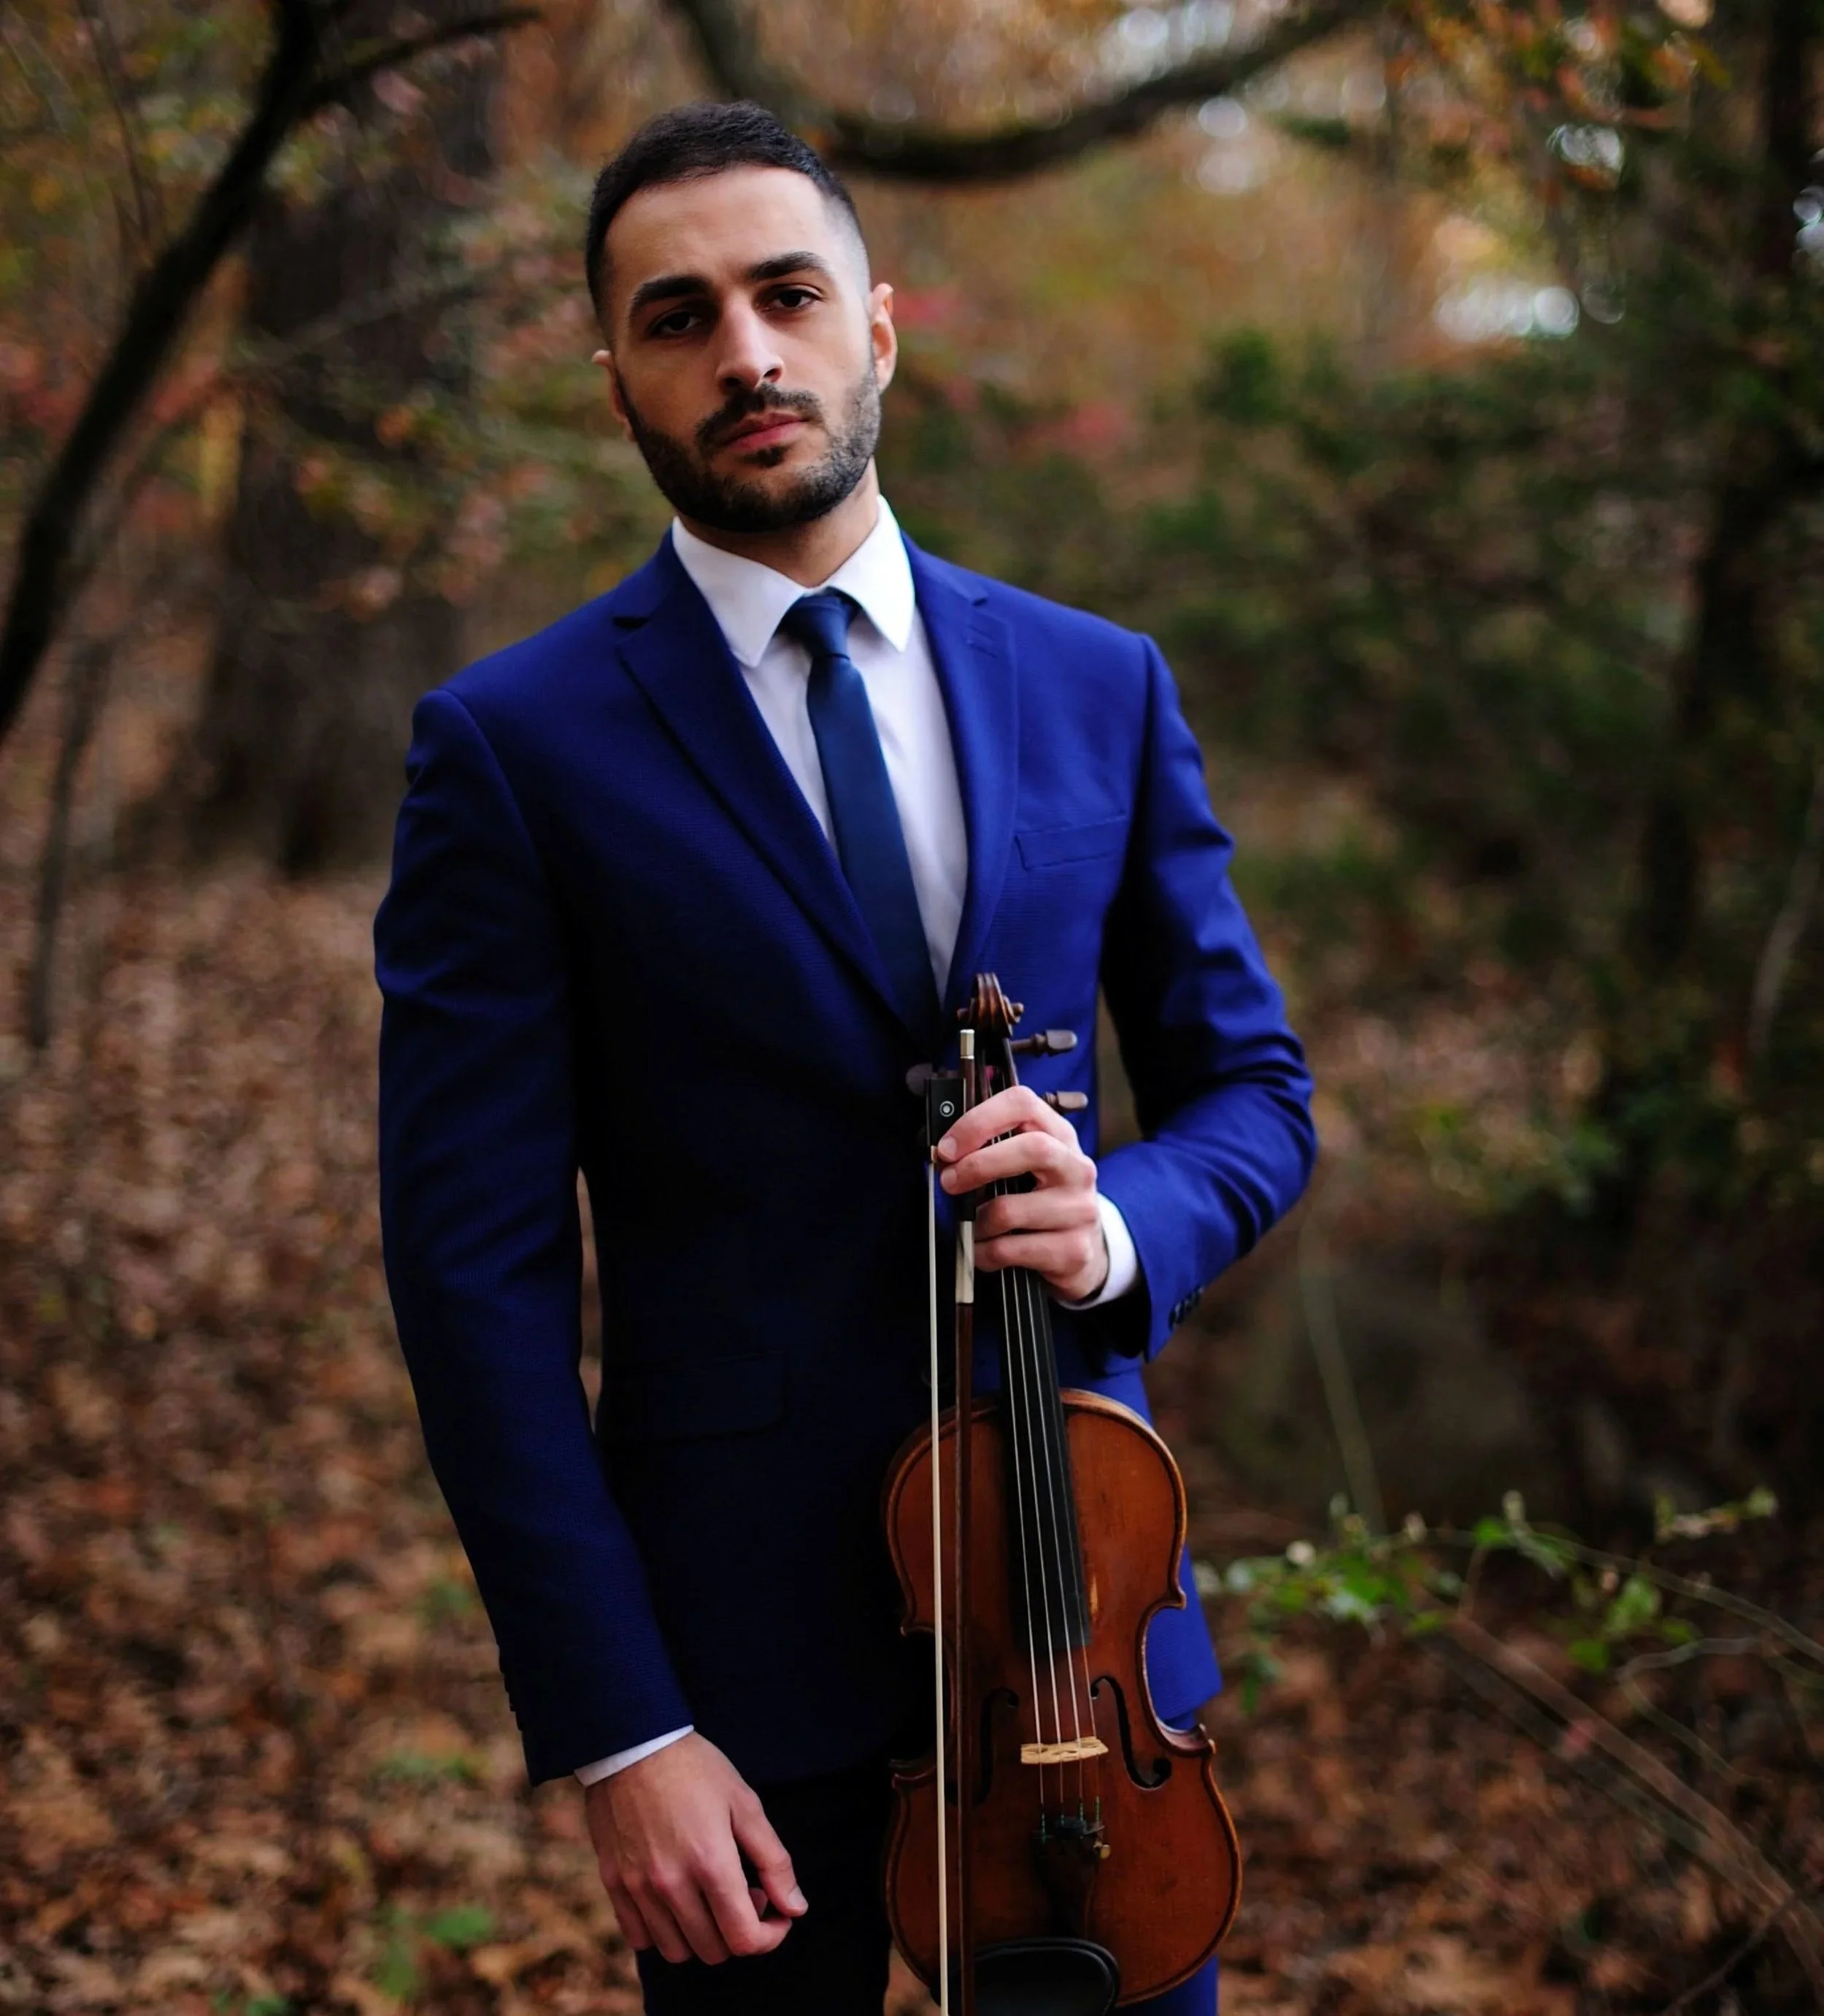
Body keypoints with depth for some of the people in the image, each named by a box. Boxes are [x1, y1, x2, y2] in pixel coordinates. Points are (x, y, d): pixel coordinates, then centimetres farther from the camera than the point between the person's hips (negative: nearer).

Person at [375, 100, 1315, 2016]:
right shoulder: (511, 748, -7)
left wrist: (1123, 1226, -13)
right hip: (746, 1625, -3)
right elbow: (479, 1268, -10)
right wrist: (613, 1728, -14)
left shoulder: (1101, 689, 4)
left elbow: (1250, 1086, 11)